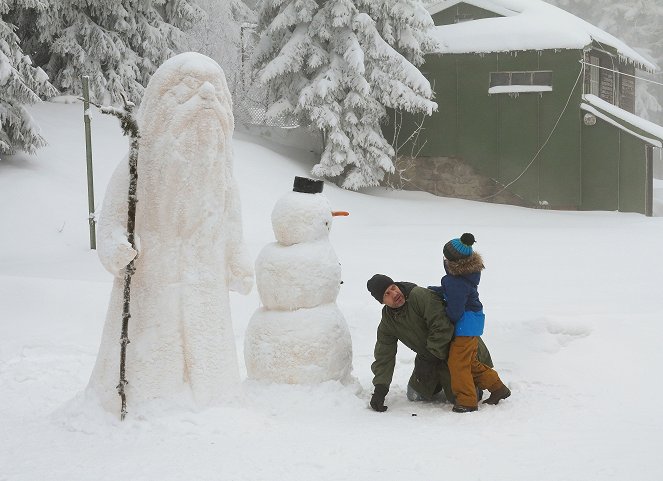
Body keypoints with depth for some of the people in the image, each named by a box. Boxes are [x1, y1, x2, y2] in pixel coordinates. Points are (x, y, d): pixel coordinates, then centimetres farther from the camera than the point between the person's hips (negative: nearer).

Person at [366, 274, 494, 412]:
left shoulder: (420, 295, -28)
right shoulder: (387, 322, -4)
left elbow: (442, 328, -32)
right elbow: (384, 357, -3)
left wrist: (431, 358, -25)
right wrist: (380, 388, -15)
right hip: (429, 356, 7)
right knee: (414, 394, 9)